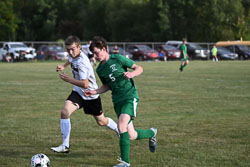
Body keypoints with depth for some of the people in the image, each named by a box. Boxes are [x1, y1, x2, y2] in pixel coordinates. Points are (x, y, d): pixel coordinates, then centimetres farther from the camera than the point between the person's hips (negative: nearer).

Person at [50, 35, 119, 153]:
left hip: (90, 94, -6)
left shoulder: (81, 63, -33)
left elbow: (85, 84, -41)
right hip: (78, 92, 6)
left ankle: (119, 130, 46)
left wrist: (69, 80, -40)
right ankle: (65, 146, -13)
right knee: (64, 112, -19)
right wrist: (64, 66, 11)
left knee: (101, 121, 13)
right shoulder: (73, 55, -7)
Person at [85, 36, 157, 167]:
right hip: (117, 100, 6)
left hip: (130, 96, -6)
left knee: (121, 125, -26)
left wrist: (132, 74, -23)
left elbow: (139, 68, -2)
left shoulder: (117, 59, -8)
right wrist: (94, 92, 5)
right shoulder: (100, 70, 8)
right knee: (131, 135, 3)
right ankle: (151, 133, 36)